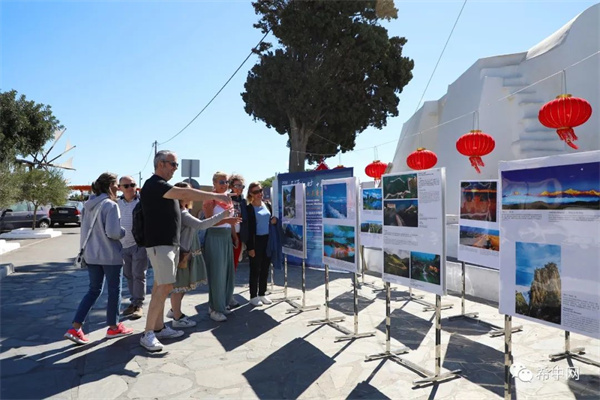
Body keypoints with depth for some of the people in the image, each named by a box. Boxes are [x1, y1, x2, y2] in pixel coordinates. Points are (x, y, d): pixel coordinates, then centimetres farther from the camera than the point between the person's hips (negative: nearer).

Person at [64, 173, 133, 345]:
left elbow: (85, 229, 14)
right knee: (114, 290, 9)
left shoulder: (88, 205, 7)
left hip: (91, 254, 7)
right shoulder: (110, 205, -17)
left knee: (94, 290, 16)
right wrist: (125, 231, -4)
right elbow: (113, 232, -22)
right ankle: (114, 327, 21)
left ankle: (75, 328, 11)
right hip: (110, 255, -7)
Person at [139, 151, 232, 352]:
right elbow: (185, 194, -26)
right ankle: (147, 334, -4)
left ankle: (159, 328, 18)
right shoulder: (154, 184, -15)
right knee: (165, 287, -12)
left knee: (161, 286, 12)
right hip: (160, 244, -10)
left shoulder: (161, 186, 19)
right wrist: (216, 196, -26)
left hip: (169, 243, 10)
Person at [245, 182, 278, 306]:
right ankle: (253, 296, 13)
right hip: (256, 241, -6)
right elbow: (248, 228, -11)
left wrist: (274, 221, -3)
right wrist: (250, 247, -16)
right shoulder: (249, 208, -7)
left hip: (268, 240, 6)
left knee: (265, 269, 12)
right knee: (255, 270, 2)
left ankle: (262, 294, 24)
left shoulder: (267, 205, 11)